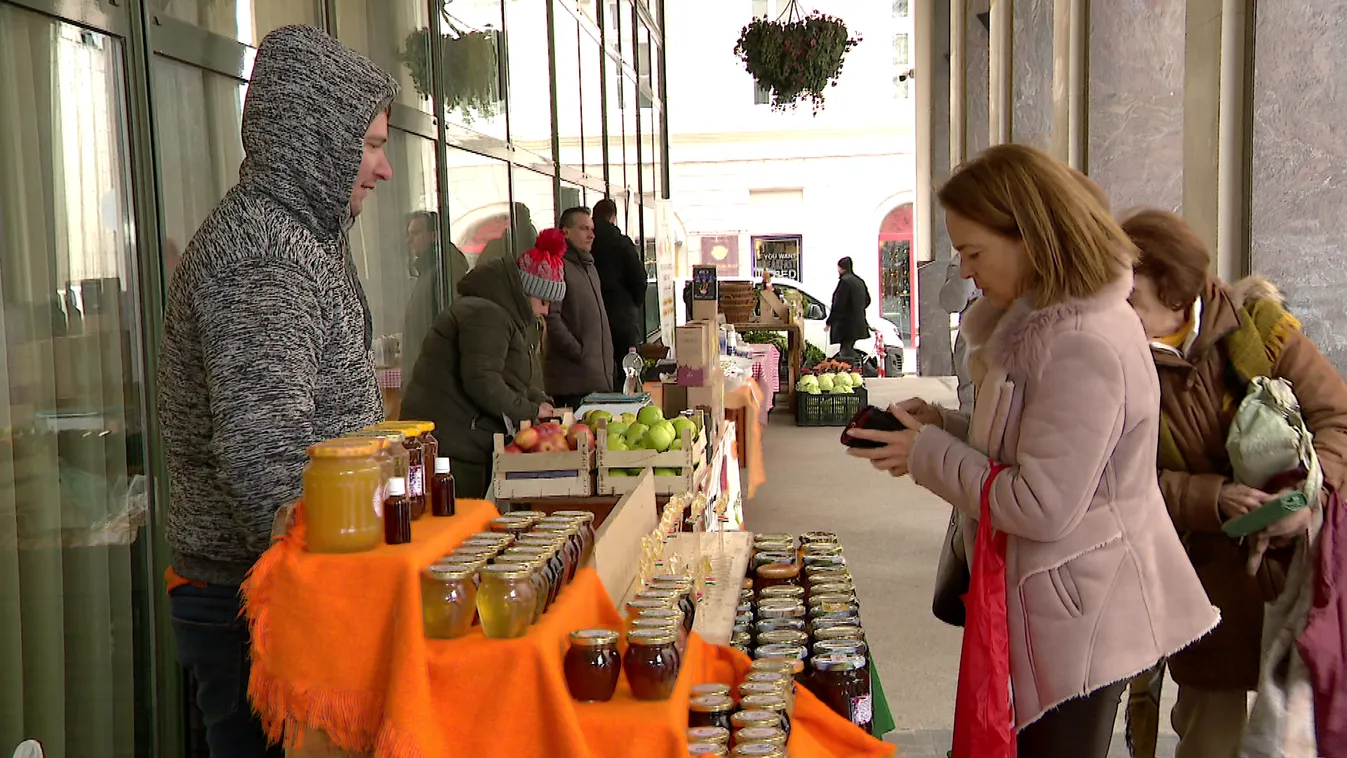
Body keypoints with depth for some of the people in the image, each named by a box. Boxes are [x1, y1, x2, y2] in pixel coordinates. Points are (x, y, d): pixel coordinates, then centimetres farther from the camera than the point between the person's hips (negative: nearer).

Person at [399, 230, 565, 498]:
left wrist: (541, 404, 2)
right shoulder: (486, 315, -15)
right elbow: (481, 380, -25)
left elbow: (526, 380, 22)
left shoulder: (514, 318, 20)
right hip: (449, 441, -11)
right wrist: (529, 412, -16)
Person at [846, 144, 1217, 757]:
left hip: (1079, 616, -10)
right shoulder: (1045, 321, 7)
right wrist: (941, 425, 1)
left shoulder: (1082, 345, -25)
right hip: (1048, 602, 10)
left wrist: (928, 454, -16)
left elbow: (1042, 507, -26)